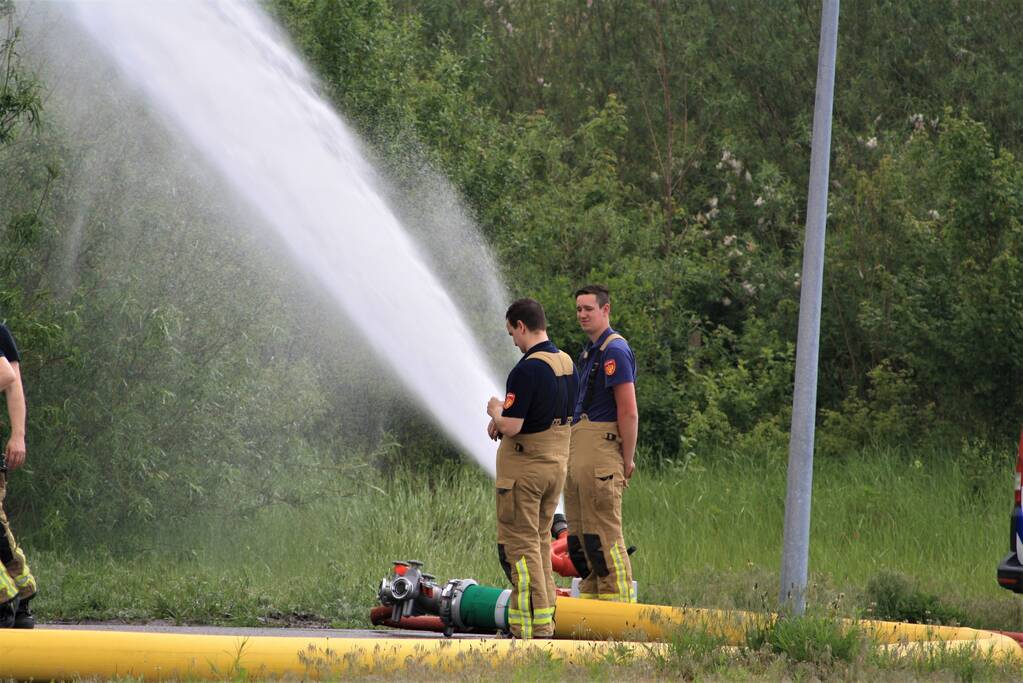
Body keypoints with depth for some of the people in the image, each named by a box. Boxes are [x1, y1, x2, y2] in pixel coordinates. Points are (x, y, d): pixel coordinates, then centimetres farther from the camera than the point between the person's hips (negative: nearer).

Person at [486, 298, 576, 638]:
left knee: (518, 546, -2)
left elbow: (511, 427, -25)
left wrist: (496, 411, -2)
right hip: (558, 463, 8)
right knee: (540, 541, 17)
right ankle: (545, 621, 18)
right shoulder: (567, 363, 7)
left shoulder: (527, 370, -21)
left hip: (524, 466, -8)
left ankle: (531, 629, -5)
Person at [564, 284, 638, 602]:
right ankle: (590, 595, 15)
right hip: (577, 451, 10)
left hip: (601, 450, -10)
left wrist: (627, 460, -15)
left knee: (603, 534, -11)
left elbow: (629, 412, -15)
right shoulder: (589, 352, 21)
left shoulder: (615, 350, -11)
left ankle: (618, 604, -10)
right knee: (579, 533, 10)